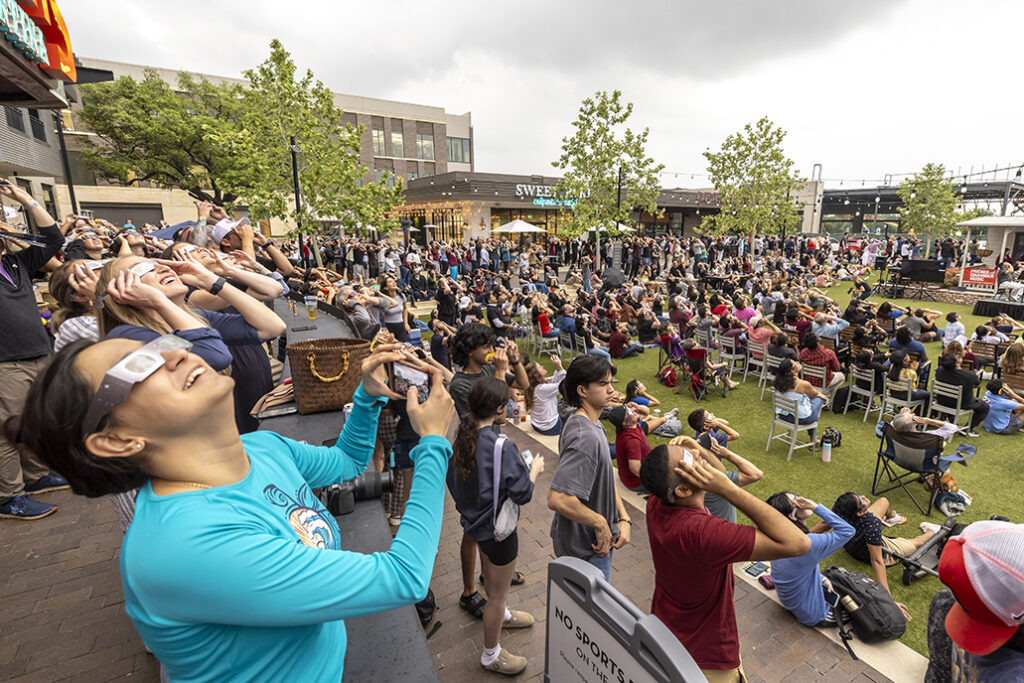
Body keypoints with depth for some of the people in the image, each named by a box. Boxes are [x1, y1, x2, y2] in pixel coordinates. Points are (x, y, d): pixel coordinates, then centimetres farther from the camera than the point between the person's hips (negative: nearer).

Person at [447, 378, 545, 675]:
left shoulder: (463, 437, -9)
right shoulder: (501, 445, -32)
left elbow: (454, 479, 4)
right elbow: (523, 493, -27)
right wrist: (534, 469, -10)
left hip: (474, 520, 8)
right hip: (497, 528, -8)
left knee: (491, 575, 33)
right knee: (498, 593, 15)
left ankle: (502, 614, 60)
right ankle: (491, 655, 37)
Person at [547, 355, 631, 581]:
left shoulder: (593, 424, 2)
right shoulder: (586, 437, -31)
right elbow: (558, 499, -38)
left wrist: (624, 518, -2)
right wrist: (600, 523, -25)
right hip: (586, 549, -9)